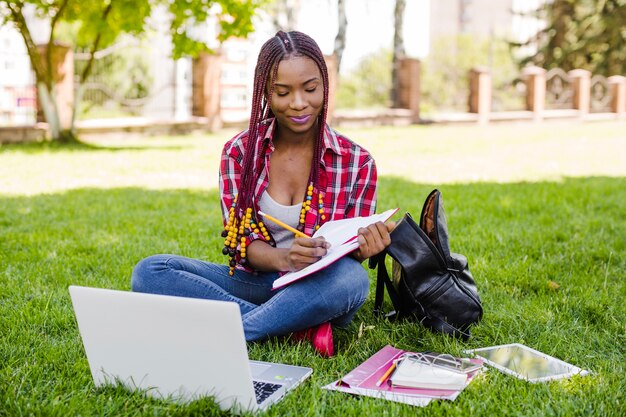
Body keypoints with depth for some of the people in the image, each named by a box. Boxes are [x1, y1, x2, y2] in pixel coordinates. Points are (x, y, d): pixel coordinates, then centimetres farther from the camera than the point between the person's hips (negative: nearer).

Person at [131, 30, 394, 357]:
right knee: (149, 272, -22)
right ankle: (300, 329, -26)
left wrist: (365, 248, -25)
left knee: (352, 277, -37)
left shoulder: (356, 162, -2)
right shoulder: (239, 152, 0)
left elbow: (351, 249, 1)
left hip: (317, 292, -2)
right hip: (254, 282, 2)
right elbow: (242, 243, -5)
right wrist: (284, 258, -28)